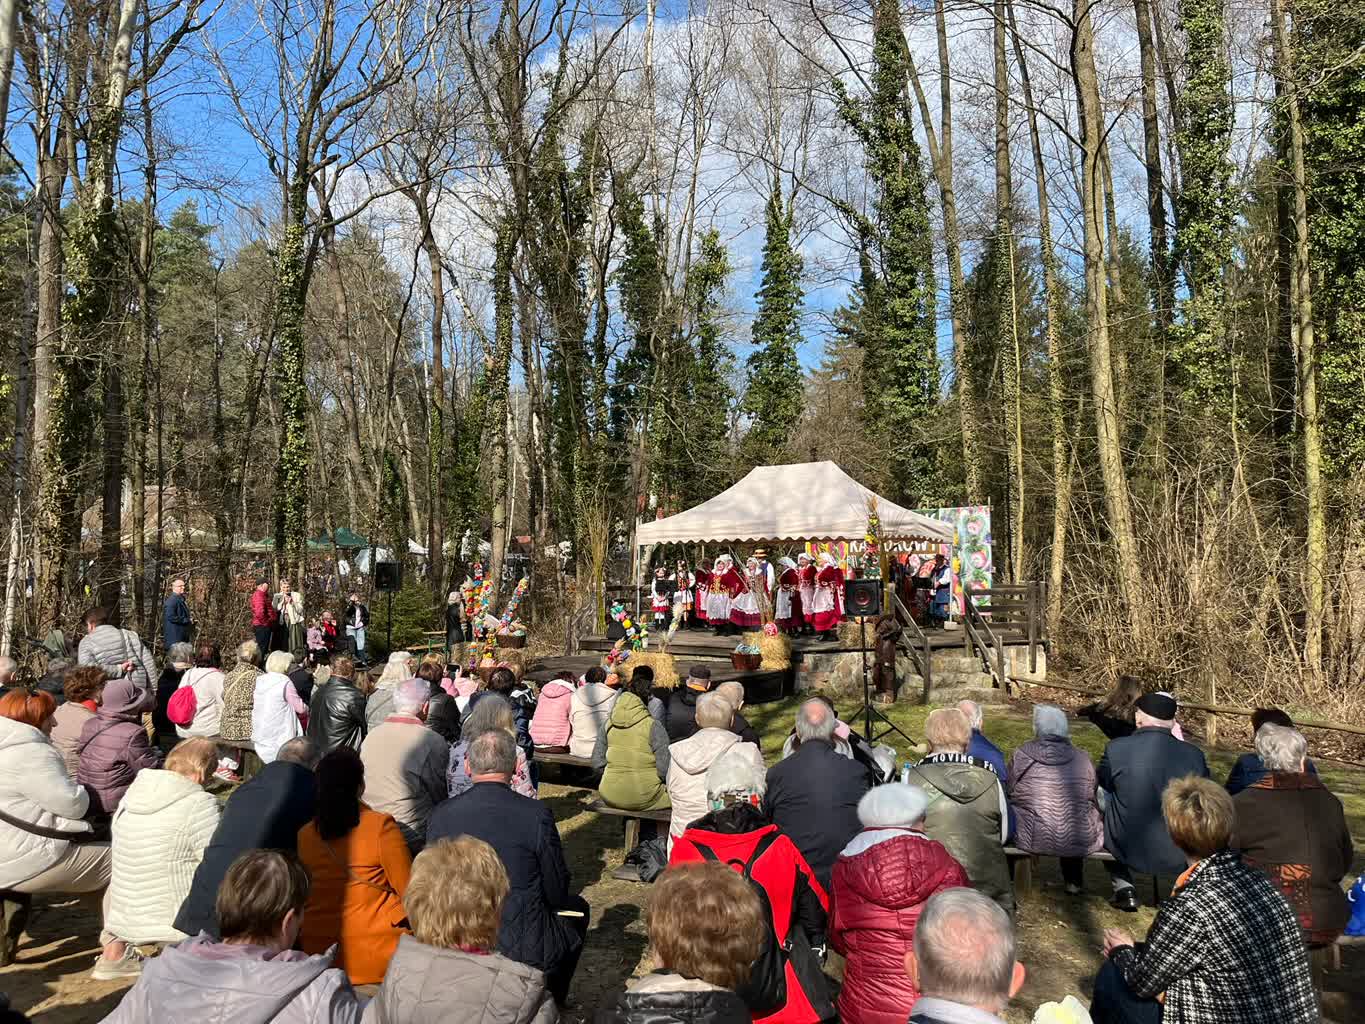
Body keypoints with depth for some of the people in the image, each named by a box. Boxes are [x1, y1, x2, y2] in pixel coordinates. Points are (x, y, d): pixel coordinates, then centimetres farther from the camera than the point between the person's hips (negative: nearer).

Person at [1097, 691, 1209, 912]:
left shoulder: (1117, 748, -16)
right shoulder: (1193, 754, -12)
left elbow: (1102, 783, 3)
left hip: (1128, 851, -2)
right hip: (1180, 856, 2)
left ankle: (1124, 889, 23)